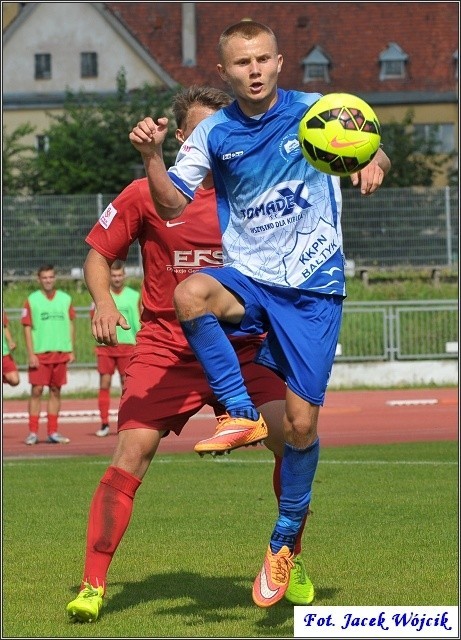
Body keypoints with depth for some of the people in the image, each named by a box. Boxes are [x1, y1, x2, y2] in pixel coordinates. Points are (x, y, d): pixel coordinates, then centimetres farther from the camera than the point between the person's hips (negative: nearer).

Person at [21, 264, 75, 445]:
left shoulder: (65, 299, 8)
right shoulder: (32, 300, -1)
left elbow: (71, 325, 12)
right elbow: (27, 328, -3)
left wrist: (71, 350, 5)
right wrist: (31, 354, -10)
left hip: (61, 353, 3)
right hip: (39, 353, -3)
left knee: (56, 391, 6)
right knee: (36, 391, -5)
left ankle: (53, 432, 10)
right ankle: (33, 432, -3)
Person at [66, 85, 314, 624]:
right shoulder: (145, 194, 0)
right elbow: (97, 254, 8)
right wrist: (103, 302, -11)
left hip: (241, 348, 2)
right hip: (165, 351, -2)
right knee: (130, 454, -16)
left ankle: (291, 564, 7)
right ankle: (92, 585, -8)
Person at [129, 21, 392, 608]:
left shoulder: (316, 113, -2)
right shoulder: (214, 133, 2)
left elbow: (370, 156, 2)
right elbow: (172, 206, -3)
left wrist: (373, 165, -23)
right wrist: (151, 156, -22)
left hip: (313, 288, -1)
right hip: (247, 279, 1)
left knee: (301, 424, -3)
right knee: (189, 294, -35)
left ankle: (286, 538, 21)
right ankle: (240, 414, -18)